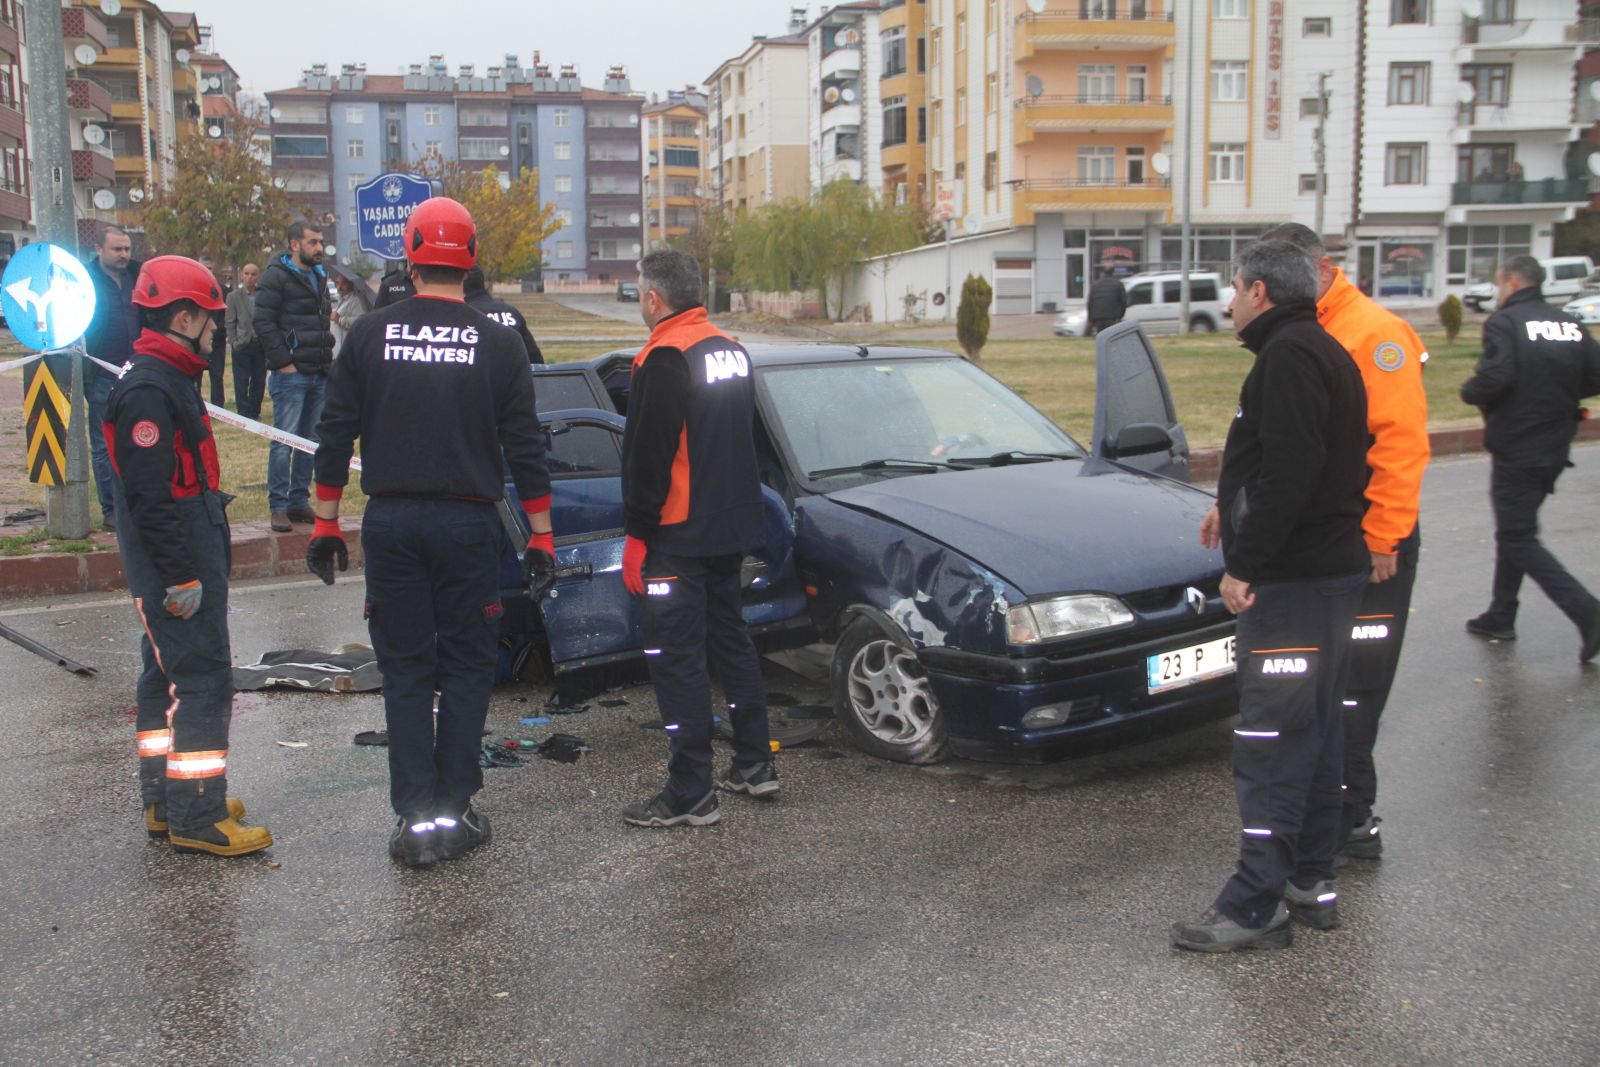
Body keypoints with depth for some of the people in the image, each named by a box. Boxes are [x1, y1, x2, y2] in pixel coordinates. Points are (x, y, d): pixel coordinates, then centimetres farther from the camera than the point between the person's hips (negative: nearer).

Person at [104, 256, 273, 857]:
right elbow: (149, 497, -24)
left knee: (168, 677, 16)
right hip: (175, 566, -11)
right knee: (202, 681, -8)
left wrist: (204, 562, 23)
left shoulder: (168, 380, 15)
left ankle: (165, 803, 27)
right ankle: (196, 818, -2)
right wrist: (181, 576, -23)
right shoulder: (148, 392, -19)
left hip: (186, 563, 11)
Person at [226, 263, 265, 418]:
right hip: (242, 345, -1)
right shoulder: (233, 296, 4)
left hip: (261, 344, 1)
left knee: (259, 381, 5)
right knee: (241, 382, 0)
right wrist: (234, 341, -6)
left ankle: (254, 411, 15)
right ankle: (243, 413, 4)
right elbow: (229, 322, 3)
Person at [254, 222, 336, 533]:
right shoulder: (276, 277, -6)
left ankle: (299, 501, 18)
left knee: (311, 441, 10)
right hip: (291, 375, -8)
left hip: (319, 375, 8)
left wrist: (326, 357, 15)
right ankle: (279, 507, -1)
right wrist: (283, 362, -16)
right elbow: (264, 323, -13)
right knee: (285, 441, -5)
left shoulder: (319, 277, 18)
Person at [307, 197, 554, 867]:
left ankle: (415, 819, 7)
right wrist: (541, 537, 4)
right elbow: (525, 448, -2)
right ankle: (454, 813, 11)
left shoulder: (370, 334, 0)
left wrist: (326, 522, 11)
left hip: (390, 522, 1)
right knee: (466, 667, 10)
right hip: (467, 523, -1)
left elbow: (336, 435, 2)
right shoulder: (497, 343, -2)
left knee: (405, 670, 8)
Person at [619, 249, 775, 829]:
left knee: (676, 657, -3)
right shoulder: (732, 349, 11)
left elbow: (647, 457, -18)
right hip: (732, 526, 9)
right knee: (730, 638, 19)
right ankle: (755, 765, 27)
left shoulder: (663, 360, -16)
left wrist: (636, 535, -13)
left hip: (679, 537, -9)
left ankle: (690, 794, 0)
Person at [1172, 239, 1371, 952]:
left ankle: (1256, 905, -4)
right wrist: (1236, 510, 28)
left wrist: (1247, 563, -22)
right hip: (1332, 568, 11)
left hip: (1292, 579, -11)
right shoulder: (1322, 352, 17)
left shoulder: (1288, 357, -16)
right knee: (1315, 729, 15)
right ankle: (1311, 882, 24)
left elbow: (1290, 471, -25)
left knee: (1271, 739, -8)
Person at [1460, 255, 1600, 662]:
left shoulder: (1504, 322, -14)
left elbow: (1494, 378, -25)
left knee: (1518, 539, -1)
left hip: (1516, 449, -7)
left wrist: (1469, 391, -5)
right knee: (1515, 530, 19)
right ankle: (1501, 616, 26)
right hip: (1555, 449, 7)